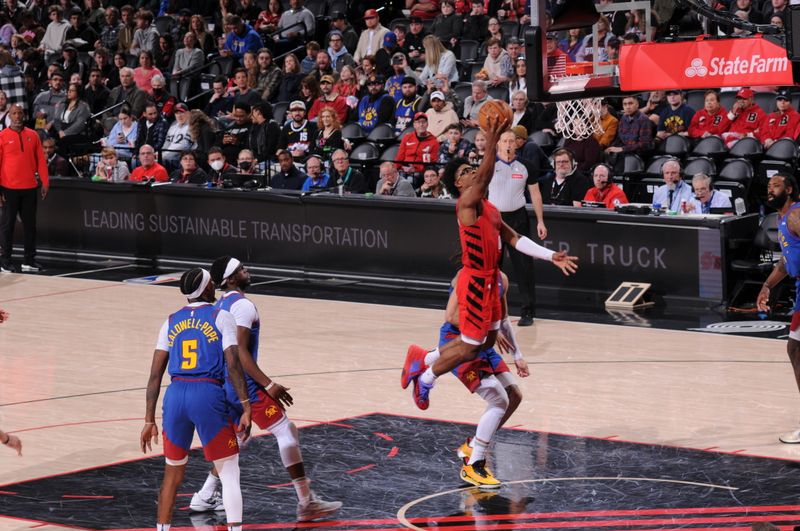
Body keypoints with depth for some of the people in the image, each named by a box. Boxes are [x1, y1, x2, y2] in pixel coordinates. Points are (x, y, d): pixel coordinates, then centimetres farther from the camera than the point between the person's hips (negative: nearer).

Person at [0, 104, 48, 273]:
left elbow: (41, 160, 8)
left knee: (30, 224, 6)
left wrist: (45, 182, 1)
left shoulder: (33, 135, 6)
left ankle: (29, 260, 13)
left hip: (30, 188, 3)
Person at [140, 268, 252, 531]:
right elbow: (233, 366, -7)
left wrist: (149, 421, 12)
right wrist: (246, 409, -7)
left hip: (175, 395, 4)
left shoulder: (171, 321, 15)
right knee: (229, 473, 4)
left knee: (172, 473, 19)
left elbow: (155, 374, 10)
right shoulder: (221, 317, 4)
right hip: (208, 395, -4)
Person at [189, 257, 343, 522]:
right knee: (287, 431, -7)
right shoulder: (242, 305, -16)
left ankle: (205, 497, 25)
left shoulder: (220, 306, 14)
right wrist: (269, 385, -22)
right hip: (245, 385, -10)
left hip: (225, 385, 10)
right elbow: (240, 352, -23)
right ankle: (307, 503, -9)